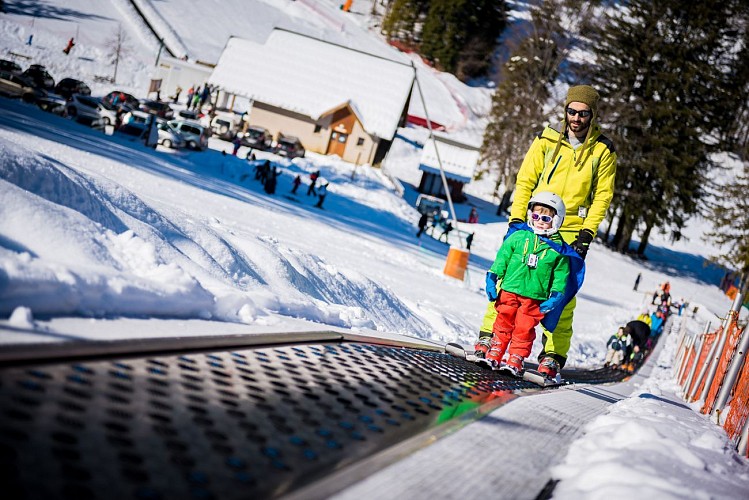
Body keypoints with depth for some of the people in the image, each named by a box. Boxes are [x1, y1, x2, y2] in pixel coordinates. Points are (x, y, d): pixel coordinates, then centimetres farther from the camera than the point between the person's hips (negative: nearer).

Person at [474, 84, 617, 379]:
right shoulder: (547, 141, 5)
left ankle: (553, 354, 0)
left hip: (571, 231, -1)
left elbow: (602, 196, 3)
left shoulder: (603, 151, 3)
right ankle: (489, 336, 4)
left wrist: (587, 233, -7)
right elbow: (525, 181, 7)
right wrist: (516, 220, -3)